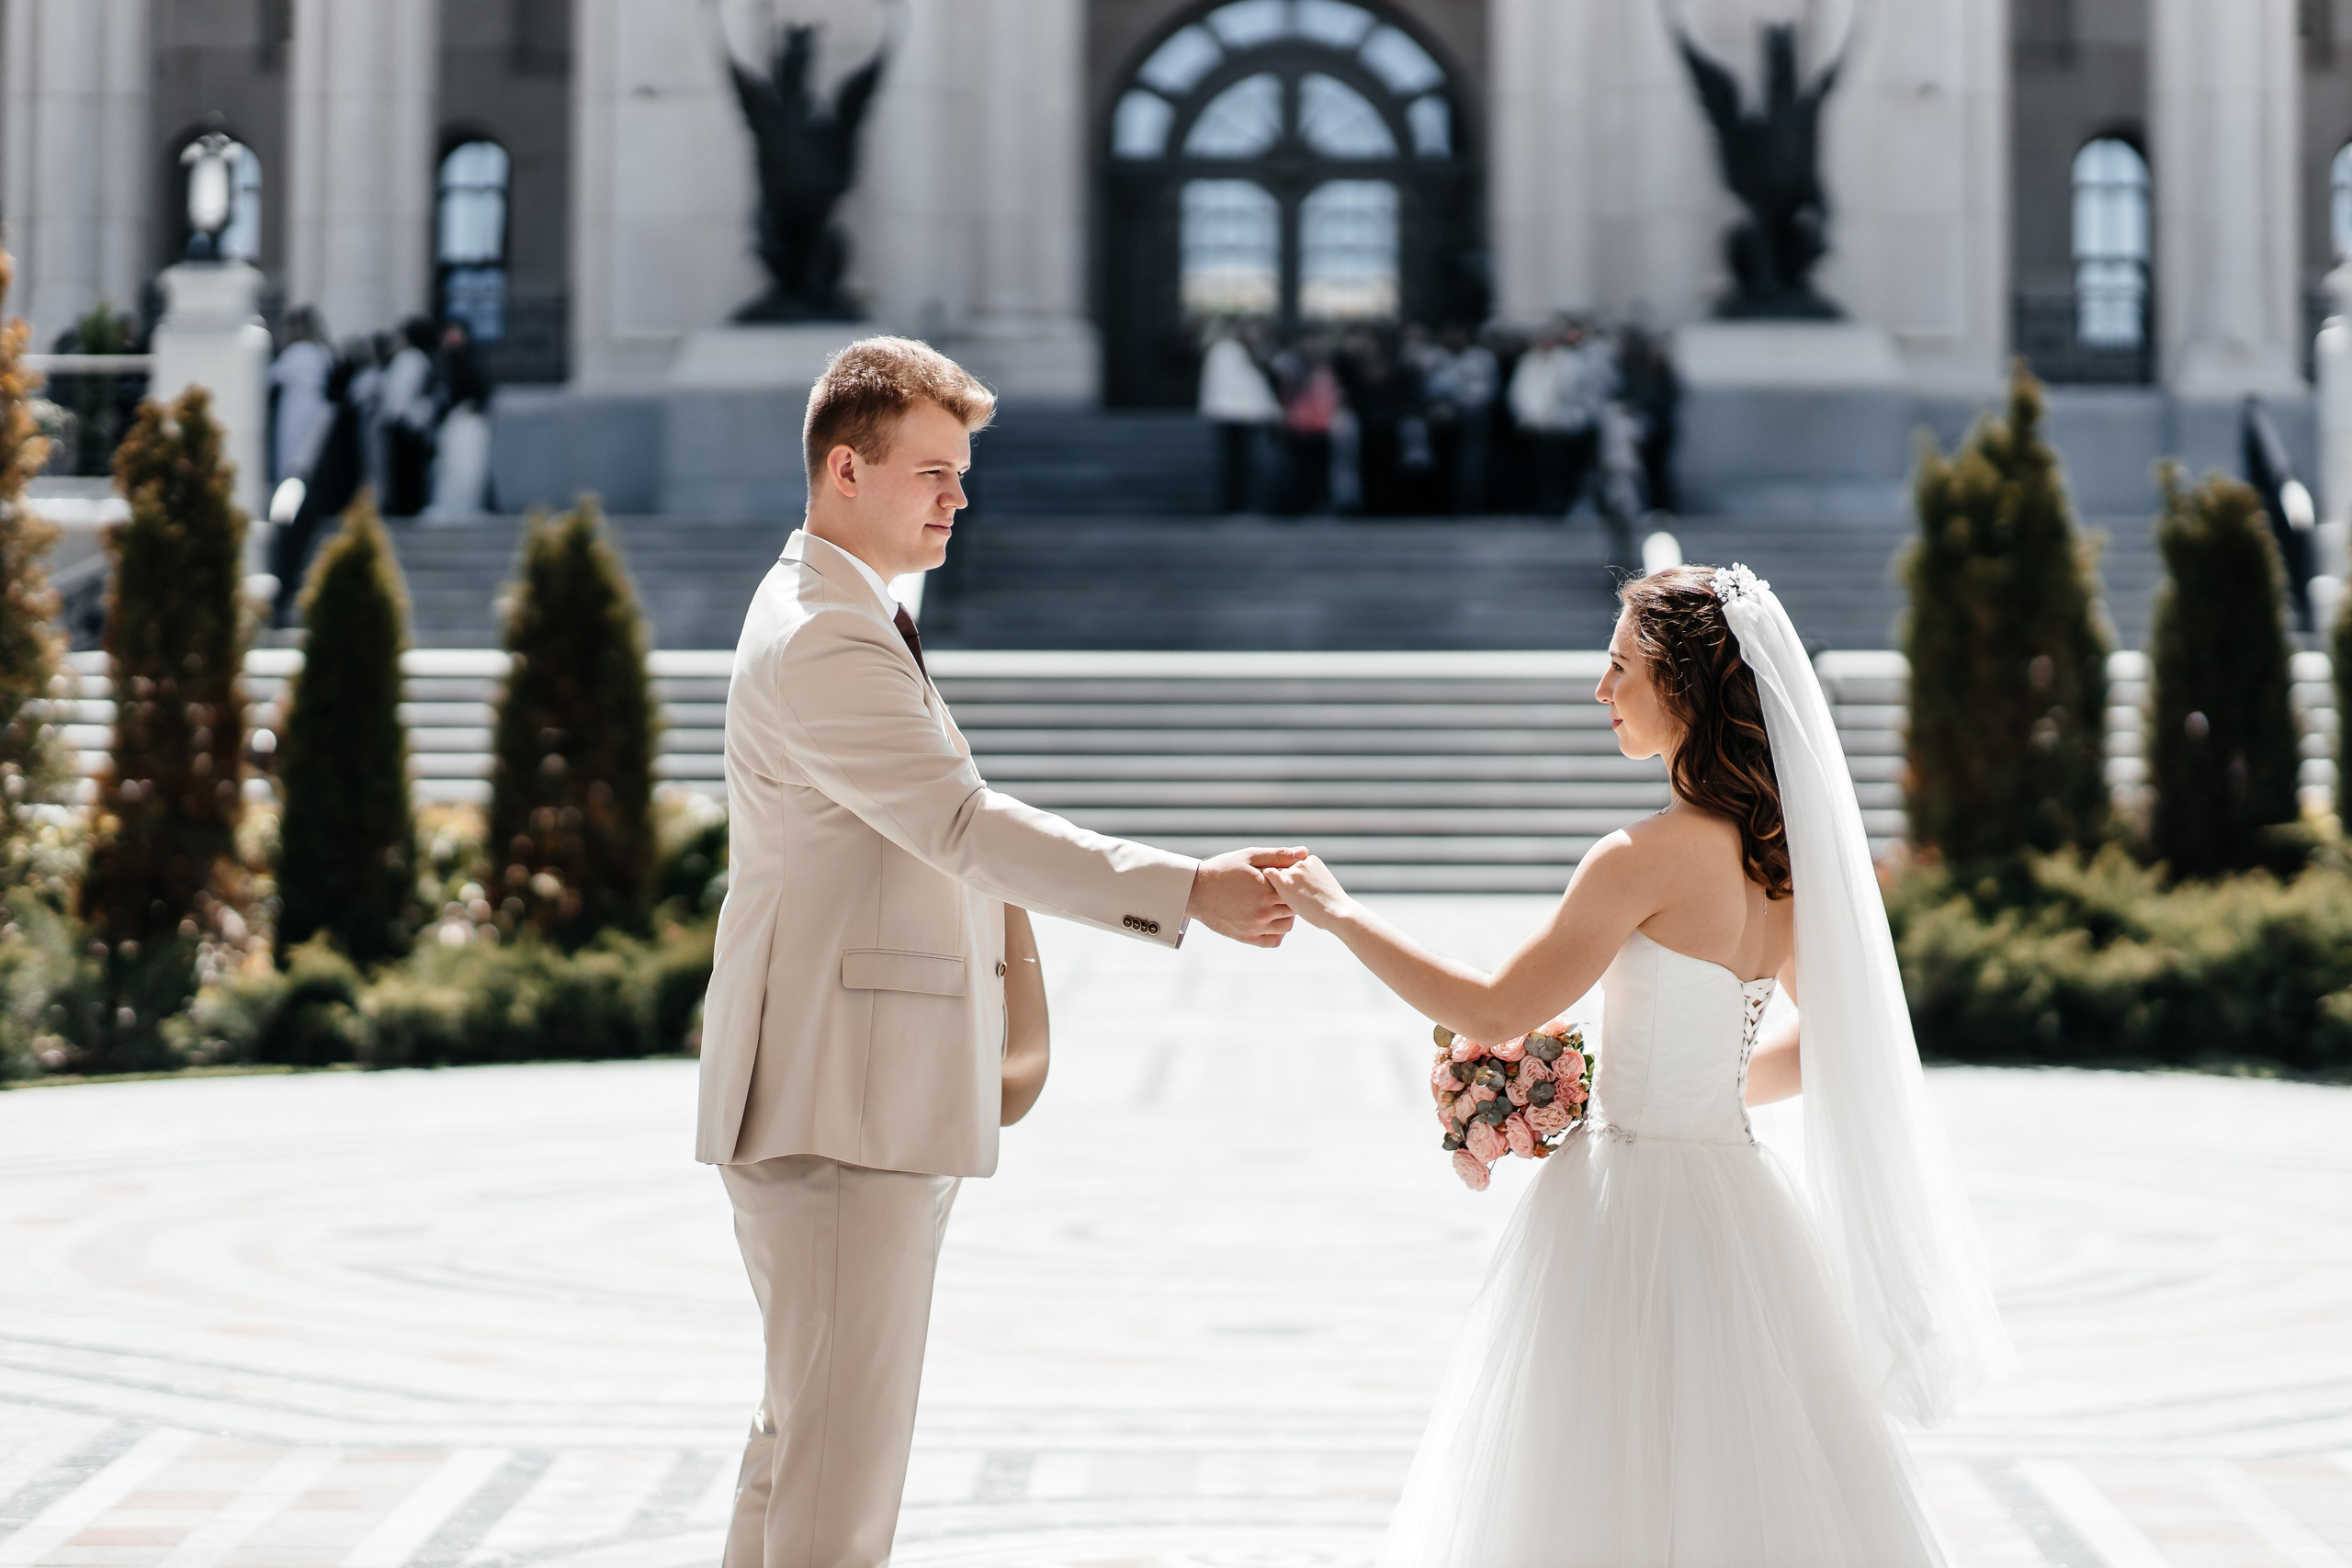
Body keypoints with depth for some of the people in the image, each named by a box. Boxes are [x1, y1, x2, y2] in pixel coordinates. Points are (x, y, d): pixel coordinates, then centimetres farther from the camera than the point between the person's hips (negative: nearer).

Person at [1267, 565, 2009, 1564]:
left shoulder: (1649, 858, -18)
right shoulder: (1783, 854, 4)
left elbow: (1496, 1013, -13)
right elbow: (1824, 1043, 16)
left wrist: (1341, 916, -3)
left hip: (1634, 1206, -8)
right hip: (1735, 1201, 8)